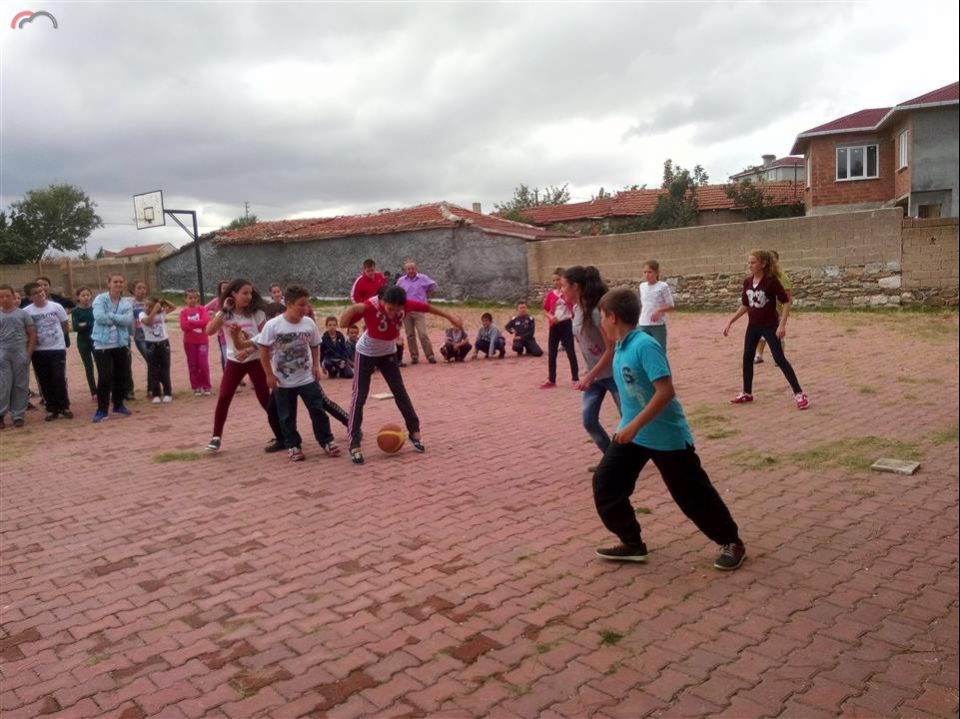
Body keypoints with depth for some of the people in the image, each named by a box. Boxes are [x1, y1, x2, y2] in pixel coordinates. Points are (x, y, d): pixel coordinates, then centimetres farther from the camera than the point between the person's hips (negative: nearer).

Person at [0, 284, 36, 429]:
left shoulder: (23, 313, 4)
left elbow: (32, 333, 4)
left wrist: (29, 352, -4)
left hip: (20, 353, 0)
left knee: (20, 385, 4)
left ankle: (18, 415, 12)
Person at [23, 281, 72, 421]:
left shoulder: (56, 307, -3)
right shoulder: (26, 312, -5)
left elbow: (65, 326, 7)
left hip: (57, 348, -1)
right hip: (38, 351, 1)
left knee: (59, 379, -6)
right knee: (45, 382, 6)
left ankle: (64, 407, 7)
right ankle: (52, 409, 15)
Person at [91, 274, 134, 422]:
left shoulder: (127, 303, 7)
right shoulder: (100, 299, -3)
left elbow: (128, 320, -10)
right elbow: (99, 317, -19)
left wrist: (110, 316, -15)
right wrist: (118, 319, -11)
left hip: (121, 344, 4)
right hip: (102, 344, -4)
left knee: (122, 376, 11)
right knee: (105, 378, -7)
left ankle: (119, 405, 27)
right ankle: (101, 410, 1)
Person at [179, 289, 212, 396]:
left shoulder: (202, 309, 1)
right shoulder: (184, 312, 1)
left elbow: (205, 321, -14)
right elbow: (183, 326, -10)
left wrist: (191, 322, -13)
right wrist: (197, 324, -15)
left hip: (202, 340, -1)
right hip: (189, 342, 1)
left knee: (203, 364, -4)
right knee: (193, 365, 5)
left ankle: (206, 387, 5)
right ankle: (196, 387, 12)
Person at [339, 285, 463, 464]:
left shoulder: (406, 305, -24)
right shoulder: (370, 306, -34)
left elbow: (427, 307, -5)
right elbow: (343, 323, -32)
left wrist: (450, 317, 5)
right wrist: (353, 308, -51)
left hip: (388, 353, 4)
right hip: (366, 354, -3)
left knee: (400, 393, 7)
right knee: (359, 397, -7)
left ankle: (414, 432, 21)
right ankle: (354, 445, -3)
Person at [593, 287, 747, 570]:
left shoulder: (645, 345, -23)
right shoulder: (620, 349, 4)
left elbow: (666, 392, -29)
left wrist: (634, 426, -29)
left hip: (668, 436, -8)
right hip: (633, 433, 8)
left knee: (692, 494, 5)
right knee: (605, 483, 3)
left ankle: (731, 542, 27)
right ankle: (632, 544, 17)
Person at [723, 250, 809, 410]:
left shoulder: (771, 281, -17)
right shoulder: (747, 282, 1)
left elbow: (786, 302, -16)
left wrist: (782, 325, -24)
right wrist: (730, 322, 11)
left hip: (770, 326, -6)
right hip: (752, 326, 7)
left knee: (780, 359, -8)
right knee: (747, 358, 10)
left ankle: (799, 394, 0)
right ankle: (747, 393, 24)